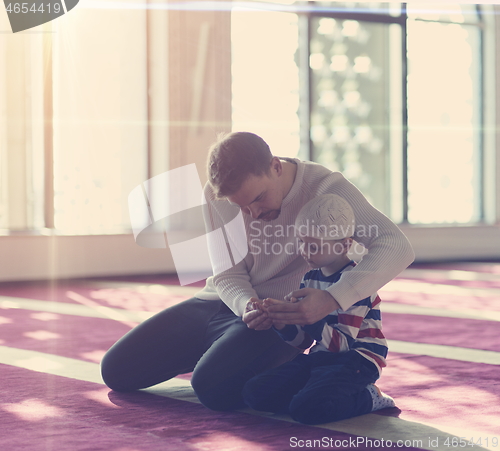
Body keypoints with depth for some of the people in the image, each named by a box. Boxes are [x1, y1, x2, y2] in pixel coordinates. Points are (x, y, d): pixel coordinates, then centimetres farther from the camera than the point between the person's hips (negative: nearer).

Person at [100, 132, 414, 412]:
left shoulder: (324, 187, -21)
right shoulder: (218, 195, -7)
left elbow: (397, 247, -31)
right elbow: (227, 275, -3)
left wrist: (332, 299, -45)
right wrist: (246, 305, -28)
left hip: (282, 319, -5)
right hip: (225, 302, 6)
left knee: (214, 385, -32)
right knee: (116, 370, 2)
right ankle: (217, 351, 22)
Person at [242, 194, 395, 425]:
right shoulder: (310, 279, 10)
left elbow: (343, 343, -20)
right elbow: (302, 340, 11)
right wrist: (281, 321, -10)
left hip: (357, 360, -8)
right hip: (321, 358, 8)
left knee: (305, 408, -32)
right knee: (255, 392, -8)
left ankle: (369, 397, -6)